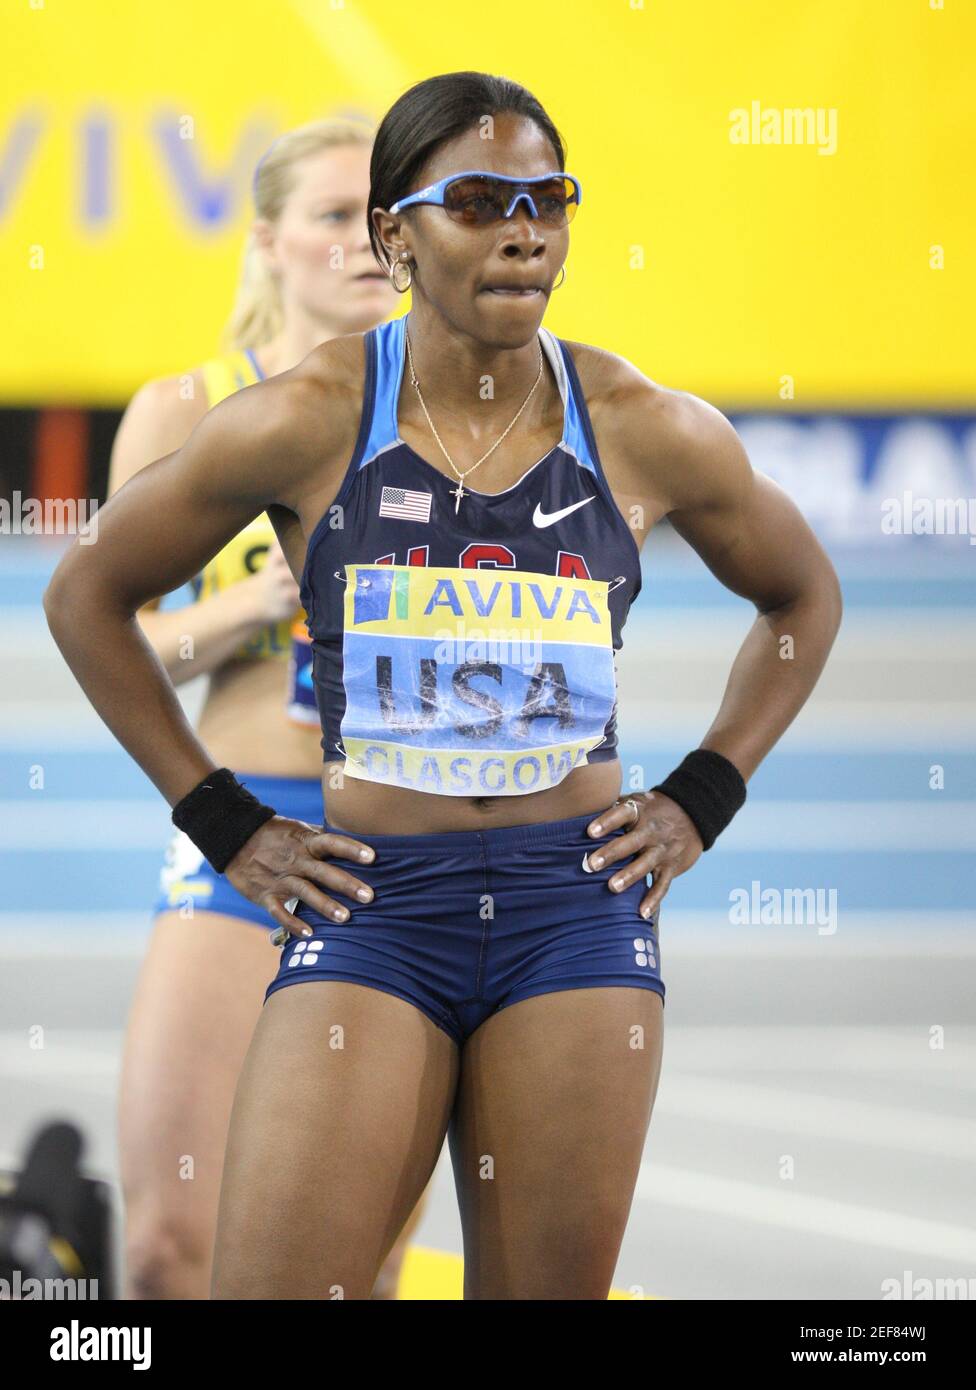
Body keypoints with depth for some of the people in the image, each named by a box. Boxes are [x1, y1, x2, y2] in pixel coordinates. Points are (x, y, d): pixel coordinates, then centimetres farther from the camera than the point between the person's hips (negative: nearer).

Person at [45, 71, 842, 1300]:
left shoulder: (650, 435, 3)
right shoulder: (305, 425, -3)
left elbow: (803, 598, 22)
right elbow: (88, 598, 9)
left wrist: (701, 802, 11)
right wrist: (221, 824, 6)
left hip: (577, 908, 2)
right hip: (372, 902, -2)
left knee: (550, 1287, 3)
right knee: (273, 1283, -11)